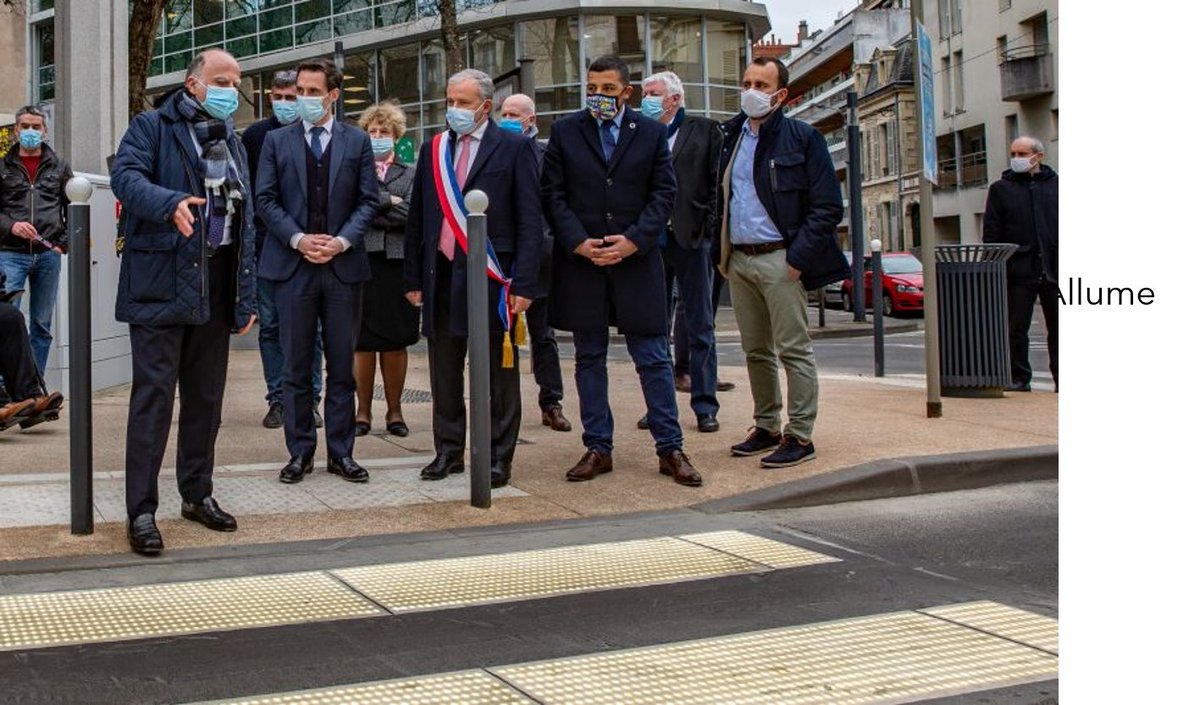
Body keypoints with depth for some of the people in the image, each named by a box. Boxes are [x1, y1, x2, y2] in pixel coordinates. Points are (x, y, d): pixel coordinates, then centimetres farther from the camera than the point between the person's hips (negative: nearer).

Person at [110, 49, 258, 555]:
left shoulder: (232, 142, 20)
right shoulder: (152, 127, 1)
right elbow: (126, 176, -16)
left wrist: (246, 296, 14)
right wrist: (171, 203, -36)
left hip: (215, 289, 6)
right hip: (161, 284, -6)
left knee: (206, 397, 12)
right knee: (153, 394, -6)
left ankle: (198, 494, 25)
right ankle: (141, 511, -2)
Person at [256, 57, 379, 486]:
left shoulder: (357, 141, 7)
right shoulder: (277, 141, 8)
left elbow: (369, 200, 3)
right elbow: (266, 199, 3)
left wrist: (342, 241, -12)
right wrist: (298, 239, -11)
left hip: (344, 266, 0)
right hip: (293, 266, 0)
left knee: (342, 366, 6)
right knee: (296, 367, 4)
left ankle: (341, 452, 14)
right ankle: (300, 452, 13)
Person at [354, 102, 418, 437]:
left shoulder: (410, 174, 12)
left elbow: (411, 214, -3)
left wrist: (372, 209, -5)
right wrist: (389, 201, -5)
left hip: (398, 263, 1)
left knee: (396, 342, 5)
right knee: (363, 343, 1)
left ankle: (394, 410, 13)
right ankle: (363, 412, 10)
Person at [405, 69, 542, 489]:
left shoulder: (514, 149, -2)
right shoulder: (433, 150, 11)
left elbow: (530, 220, -5)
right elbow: (417, 219, 13)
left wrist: (524, 283, -12)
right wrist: (414, 277, 8)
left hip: (491, 277, -4)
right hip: (441, 277, 5)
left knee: (498, 373, 4)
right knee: (444, 372, 12)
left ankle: (499, 458, 13)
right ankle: (448, 451, 24)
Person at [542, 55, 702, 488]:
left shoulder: (651, 132, 6)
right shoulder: (565, 131, 7)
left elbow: (663, 193, 2)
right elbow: (552, 194, 3)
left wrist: (634, 240, -11)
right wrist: (578, 242, -10)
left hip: (636, 259, -1)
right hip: (580, 261, 1)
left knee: (653, 358, 1)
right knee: (589, 359, 7)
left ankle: (670, 449, 9)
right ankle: (597, 448, 15)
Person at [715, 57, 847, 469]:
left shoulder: (802, 138, -4)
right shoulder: (729, 137, 13)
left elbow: (827, 206, -8)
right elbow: (718, 198, 19)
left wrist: (798, 258, -13)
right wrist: (720, 250, 8)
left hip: (780, 259, -6)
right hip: (737, 260, 6)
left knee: (794, 351, -3)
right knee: (756, 352, 12)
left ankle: (800, 436, 2)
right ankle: (766, 427, 22)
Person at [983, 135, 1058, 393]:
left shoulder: (1055, 184, 9)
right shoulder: (1000, 189, 5)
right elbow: (991, 232, 2)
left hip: (1053, 269, 1)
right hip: (1019, 270, -1)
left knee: (1057, 328, 6)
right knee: (1016, 328, 3)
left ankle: (1061, 377, 14)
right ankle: (1020, 378, 11)